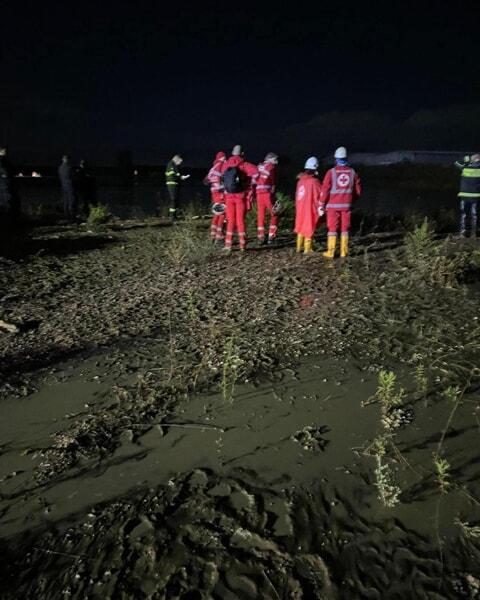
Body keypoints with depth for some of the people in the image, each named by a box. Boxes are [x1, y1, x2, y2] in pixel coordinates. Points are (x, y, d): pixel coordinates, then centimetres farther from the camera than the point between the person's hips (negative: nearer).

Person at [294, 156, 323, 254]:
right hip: (310, 209, -6)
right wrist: (320, 208, -5)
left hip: (300, 207, 6)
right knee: (309, 228, 4)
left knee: (300, 226, 17)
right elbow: (320, 195, -14)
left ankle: (299, 247, 25)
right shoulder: (314, 181, -16)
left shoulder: (300, 180, 2)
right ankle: (307, 249, 7)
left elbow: (297, 195, 8)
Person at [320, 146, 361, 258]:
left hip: (333, 205, -2)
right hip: (346, 205, 3)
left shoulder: (331, 172, -8)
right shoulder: (352, 172, 3)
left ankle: (330, 252, 2)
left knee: (332, 228, 3)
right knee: (345, 228, 9)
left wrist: (323, 204, 1)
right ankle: (344, 251, 11)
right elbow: (358, 190, 8)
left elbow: (325, 189, -9)